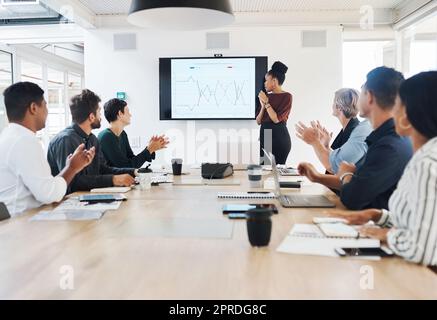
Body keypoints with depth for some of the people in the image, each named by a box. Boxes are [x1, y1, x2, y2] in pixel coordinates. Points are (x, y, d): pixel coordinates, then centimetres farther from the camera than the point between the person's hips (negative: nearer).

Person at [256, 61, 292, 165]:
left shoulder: (287, 97, -5)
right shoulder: (266, 96, 10)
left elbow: (276, 119, -14)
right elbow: (258, 121, 9)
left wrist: (266, 103, -10)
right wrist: (263, 106, -5)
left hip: (279, 137, -5)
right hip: (264, 135, 6)